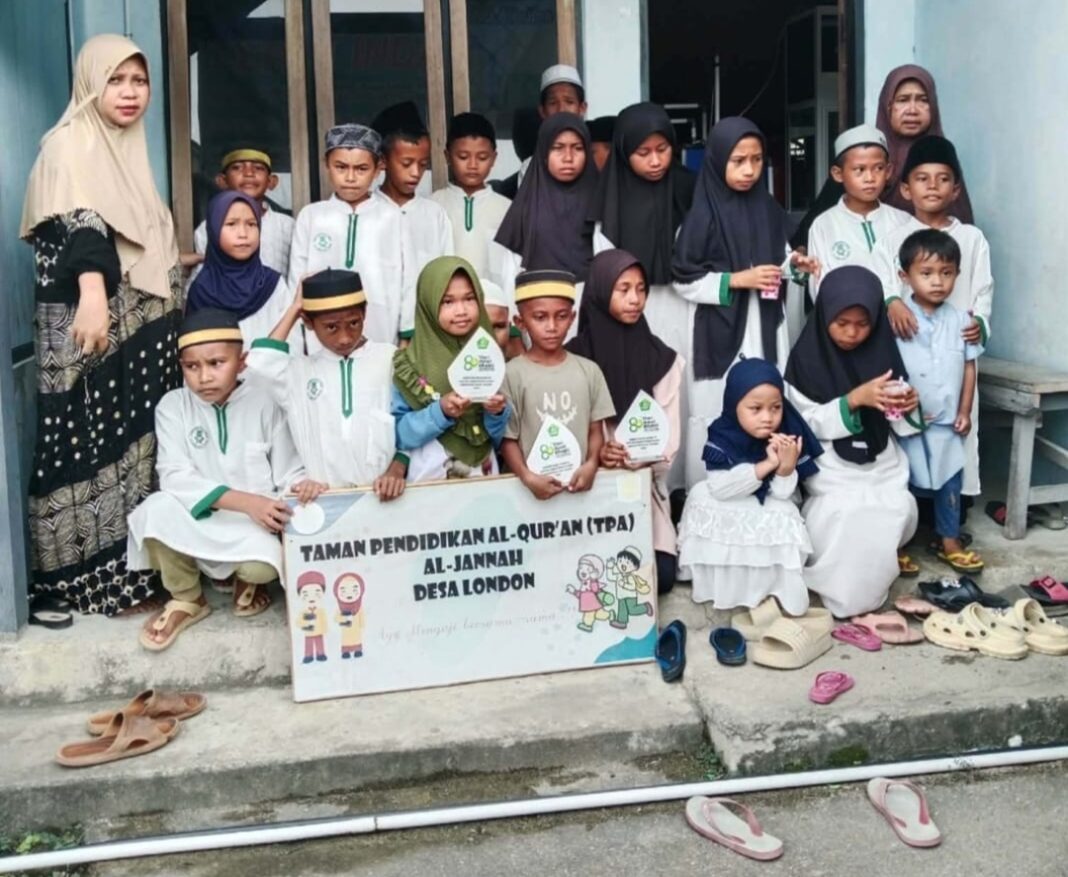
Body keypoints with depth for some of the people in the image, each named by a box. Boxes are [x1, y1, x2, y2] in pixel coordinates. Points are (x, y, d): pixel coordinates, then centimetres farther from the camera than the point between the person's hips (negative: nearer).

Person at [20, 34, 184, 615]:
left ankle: (134, 564, 17)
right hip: (89, 322, -9)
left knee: (138, 438, 9)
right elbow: (80, 221, -27)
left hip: (141, 324, 9)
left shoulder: (128, 148, 19)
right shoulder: (71, 145, -8)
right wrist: (92, 290, -41)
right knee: (93, 441, -7)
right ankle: (91, 572, 0)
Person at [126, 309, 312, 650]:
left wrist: (300, 487, -29)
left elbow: (288, 472, -2)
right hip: (195, 521, 2)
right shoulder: (172, 406, -4)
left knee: (263, 567, -34)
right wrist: (246, 501, -27)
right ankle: (186, 600, -2)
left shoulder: (264, 404, -4)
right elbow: (175, 477, -16)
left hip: (252, 526, -1)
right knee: (158, 509, -31)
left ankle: (247, 580, 10)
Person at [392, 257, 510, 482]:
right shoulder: (411, 362, -8)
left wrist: (497, 413, -13)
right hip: (430, 475, -2)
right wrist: (440, 412, -20)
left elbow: (497, 436, 6)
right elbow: (398, 434, -8)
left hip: (483, 472, 2)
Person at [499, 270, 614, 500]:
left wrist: (591, 464, -10)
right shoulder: (513, 374, -3)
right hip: (534, 485, -2)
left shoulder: (589, 370, 6)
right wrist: (527, 477, -17)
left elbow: (596, 430, 8)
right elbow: (507, 439, -3)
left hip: (579, 480, 2)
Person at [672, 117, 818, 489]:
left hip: (766, 330, 5)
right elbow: (683, 281, -9)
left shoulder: (769, 210, 5)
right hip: (720, 333, -5)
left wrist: (795, 264, -1)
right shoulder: (703, 216, -10)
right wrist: (737, 280, -15)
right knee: (717, 419, 0)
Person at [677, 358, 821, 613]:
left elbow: (782, 494, -16)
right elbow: (720, 488, -31)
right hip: (728, 511, 0)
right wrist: (766, 465, -36)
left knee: (783, 516, -28)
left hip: (769, 510, 0)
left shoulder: (787, 438, -18)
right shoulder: (722, 437, -22)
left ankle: (773, 589, -7)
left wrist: (787, 467, -39)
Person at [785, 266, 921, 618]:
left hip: (882, 460, 4)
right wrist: (855, 399, -23)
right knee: (850, 515, -28)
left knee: (901, 510, -21)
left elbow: (898, 424, 6)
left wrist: (909, 406, -18)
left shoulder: (882, 351, 3)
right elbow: (808, 424, -10)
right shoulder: (807, 357, -7)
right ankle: (847, 592, 0)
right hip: (833, 465, -3)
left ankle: (882, 558, 14)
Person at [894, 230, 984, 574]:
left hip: (947, 421, 4)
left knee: (950, 481, 14)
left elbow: (969, 366, 7)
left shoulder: (960, 320, 2)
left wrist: (964, 411, 5)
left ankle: (950, 541, 28)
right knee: (902, 484, 6)